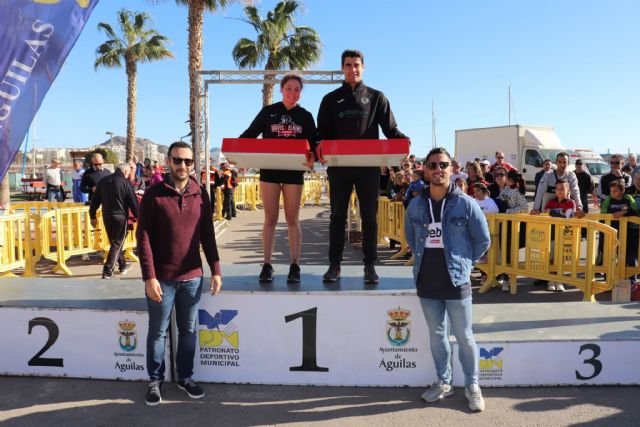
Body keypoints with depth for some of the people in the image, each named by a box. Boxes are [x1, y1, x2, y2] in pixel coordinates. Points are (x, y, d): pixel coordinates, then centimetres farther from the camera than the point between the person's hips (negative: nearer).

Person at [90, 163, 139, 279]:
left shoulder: (103, 181, 8)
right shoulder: (126, 183, -9)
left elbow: (95, 200, 10)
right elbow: (133, 203, -9)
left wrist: (92, 216, 16)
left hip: (106, 217, 6)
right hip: (120, 217, -6)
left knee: (115, 242, 19)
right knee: (117, 244, 0)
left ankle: (122, 266, 32)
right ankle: (107, 272, -4)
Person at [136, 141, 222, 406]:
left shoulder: (200, 194, 3)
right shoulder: (153, 194, -7)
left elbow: (207, 235, 8)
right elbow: (143, 238, -9)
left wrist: (215, 270, 4)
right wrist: (149, 277, -15)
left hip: (192, 277, 3)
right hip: (161, 278, -3)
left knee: (189, 330, 13)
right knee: (158, 332, 10)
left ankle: (185, 377, 29)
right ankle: (156, 380, 26)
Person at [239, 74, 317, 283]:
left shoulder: (305, 116, 8)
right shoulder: (268, 112, 6)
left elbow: (314, 143, 5)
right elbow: (250, 134, 6)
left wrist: (312, 156, -17)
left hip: (294, 171, 0)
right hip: (269, 170, 0)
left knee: (292, 219, 2)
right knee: (270, 219, 3)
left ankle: (295, 266, 8)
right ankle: (267, 265, 10)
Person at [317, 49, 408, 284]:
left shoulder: (376, 97, 10)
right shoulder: (331, 99, 13)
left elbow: (390, 128, 5)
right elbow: (323, 132, 9)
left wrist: (403, 140, -16)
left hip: (369, 166, -1)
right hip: (339, 166, 1)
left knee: (369, 216, 3)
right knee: (337, 216, 4)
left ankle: (370, 266, 10)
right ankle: (334, 265, 12)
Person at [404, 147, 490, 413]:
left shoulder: (465, 204, -8)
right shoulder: (415, 206, 1)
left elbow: (483, 240, 0)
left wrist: (464, 263, 4)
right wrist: (424, 259, 11)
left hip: (456, 282, -3)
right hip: (426, 283, 3)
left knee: (464, 336, 8)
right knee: (436, 335, 15)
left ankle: (472, 386, 26)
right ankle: (443, 382, 32)